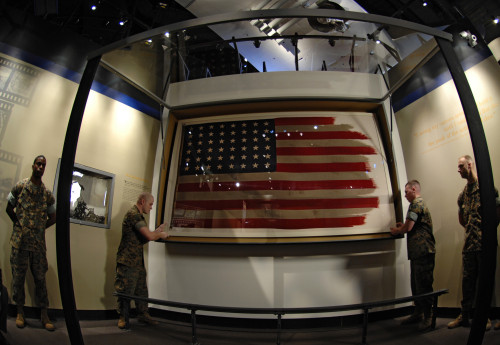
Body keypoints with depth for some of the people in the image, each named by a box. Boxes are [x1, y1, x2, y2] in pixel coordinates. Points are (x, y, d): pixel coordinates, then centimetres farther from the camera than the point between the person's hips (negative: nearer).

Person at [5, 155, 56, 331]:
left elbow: (52, 217, 14)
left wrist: (39, 229, 6)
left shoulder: (48, 194, 6)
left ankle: (44, 315, 11)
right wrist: (20, 224, 4)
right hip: (20, 241, -1)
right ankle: (20, 312, 22)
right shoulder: (20, 186, 2)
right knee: (18, 276, 6)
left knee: (40, 278, 5)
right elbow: (9, 208, 9)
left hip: (39, 242, 1)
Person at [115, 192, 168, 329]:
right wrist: (160, 234, -5)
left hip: (138, 261, 10)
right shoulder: (133, 214, -16)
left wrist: (156, 232, 8)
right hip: (128, 261, -10)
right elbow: (149, 236, -25)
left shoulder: (138, 215, 19)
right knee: (126, 291, 0)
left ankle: (143, 314, 22)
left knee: (142, 290, 13)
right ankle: (123, 318, 13)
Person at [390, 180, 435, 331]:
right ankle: (418, 313, 22)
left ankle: (428, 316, 5)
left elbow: (408, 227, -16)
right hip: (418, 251, 11)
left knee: (423, 284, -4)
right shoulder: (420, 203, 22)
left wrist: (396, 231, 1)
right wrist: (403, 225, 19)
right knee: (416, 284, 14)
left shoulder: (416, 204, -11)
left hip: (423, 251, -11)